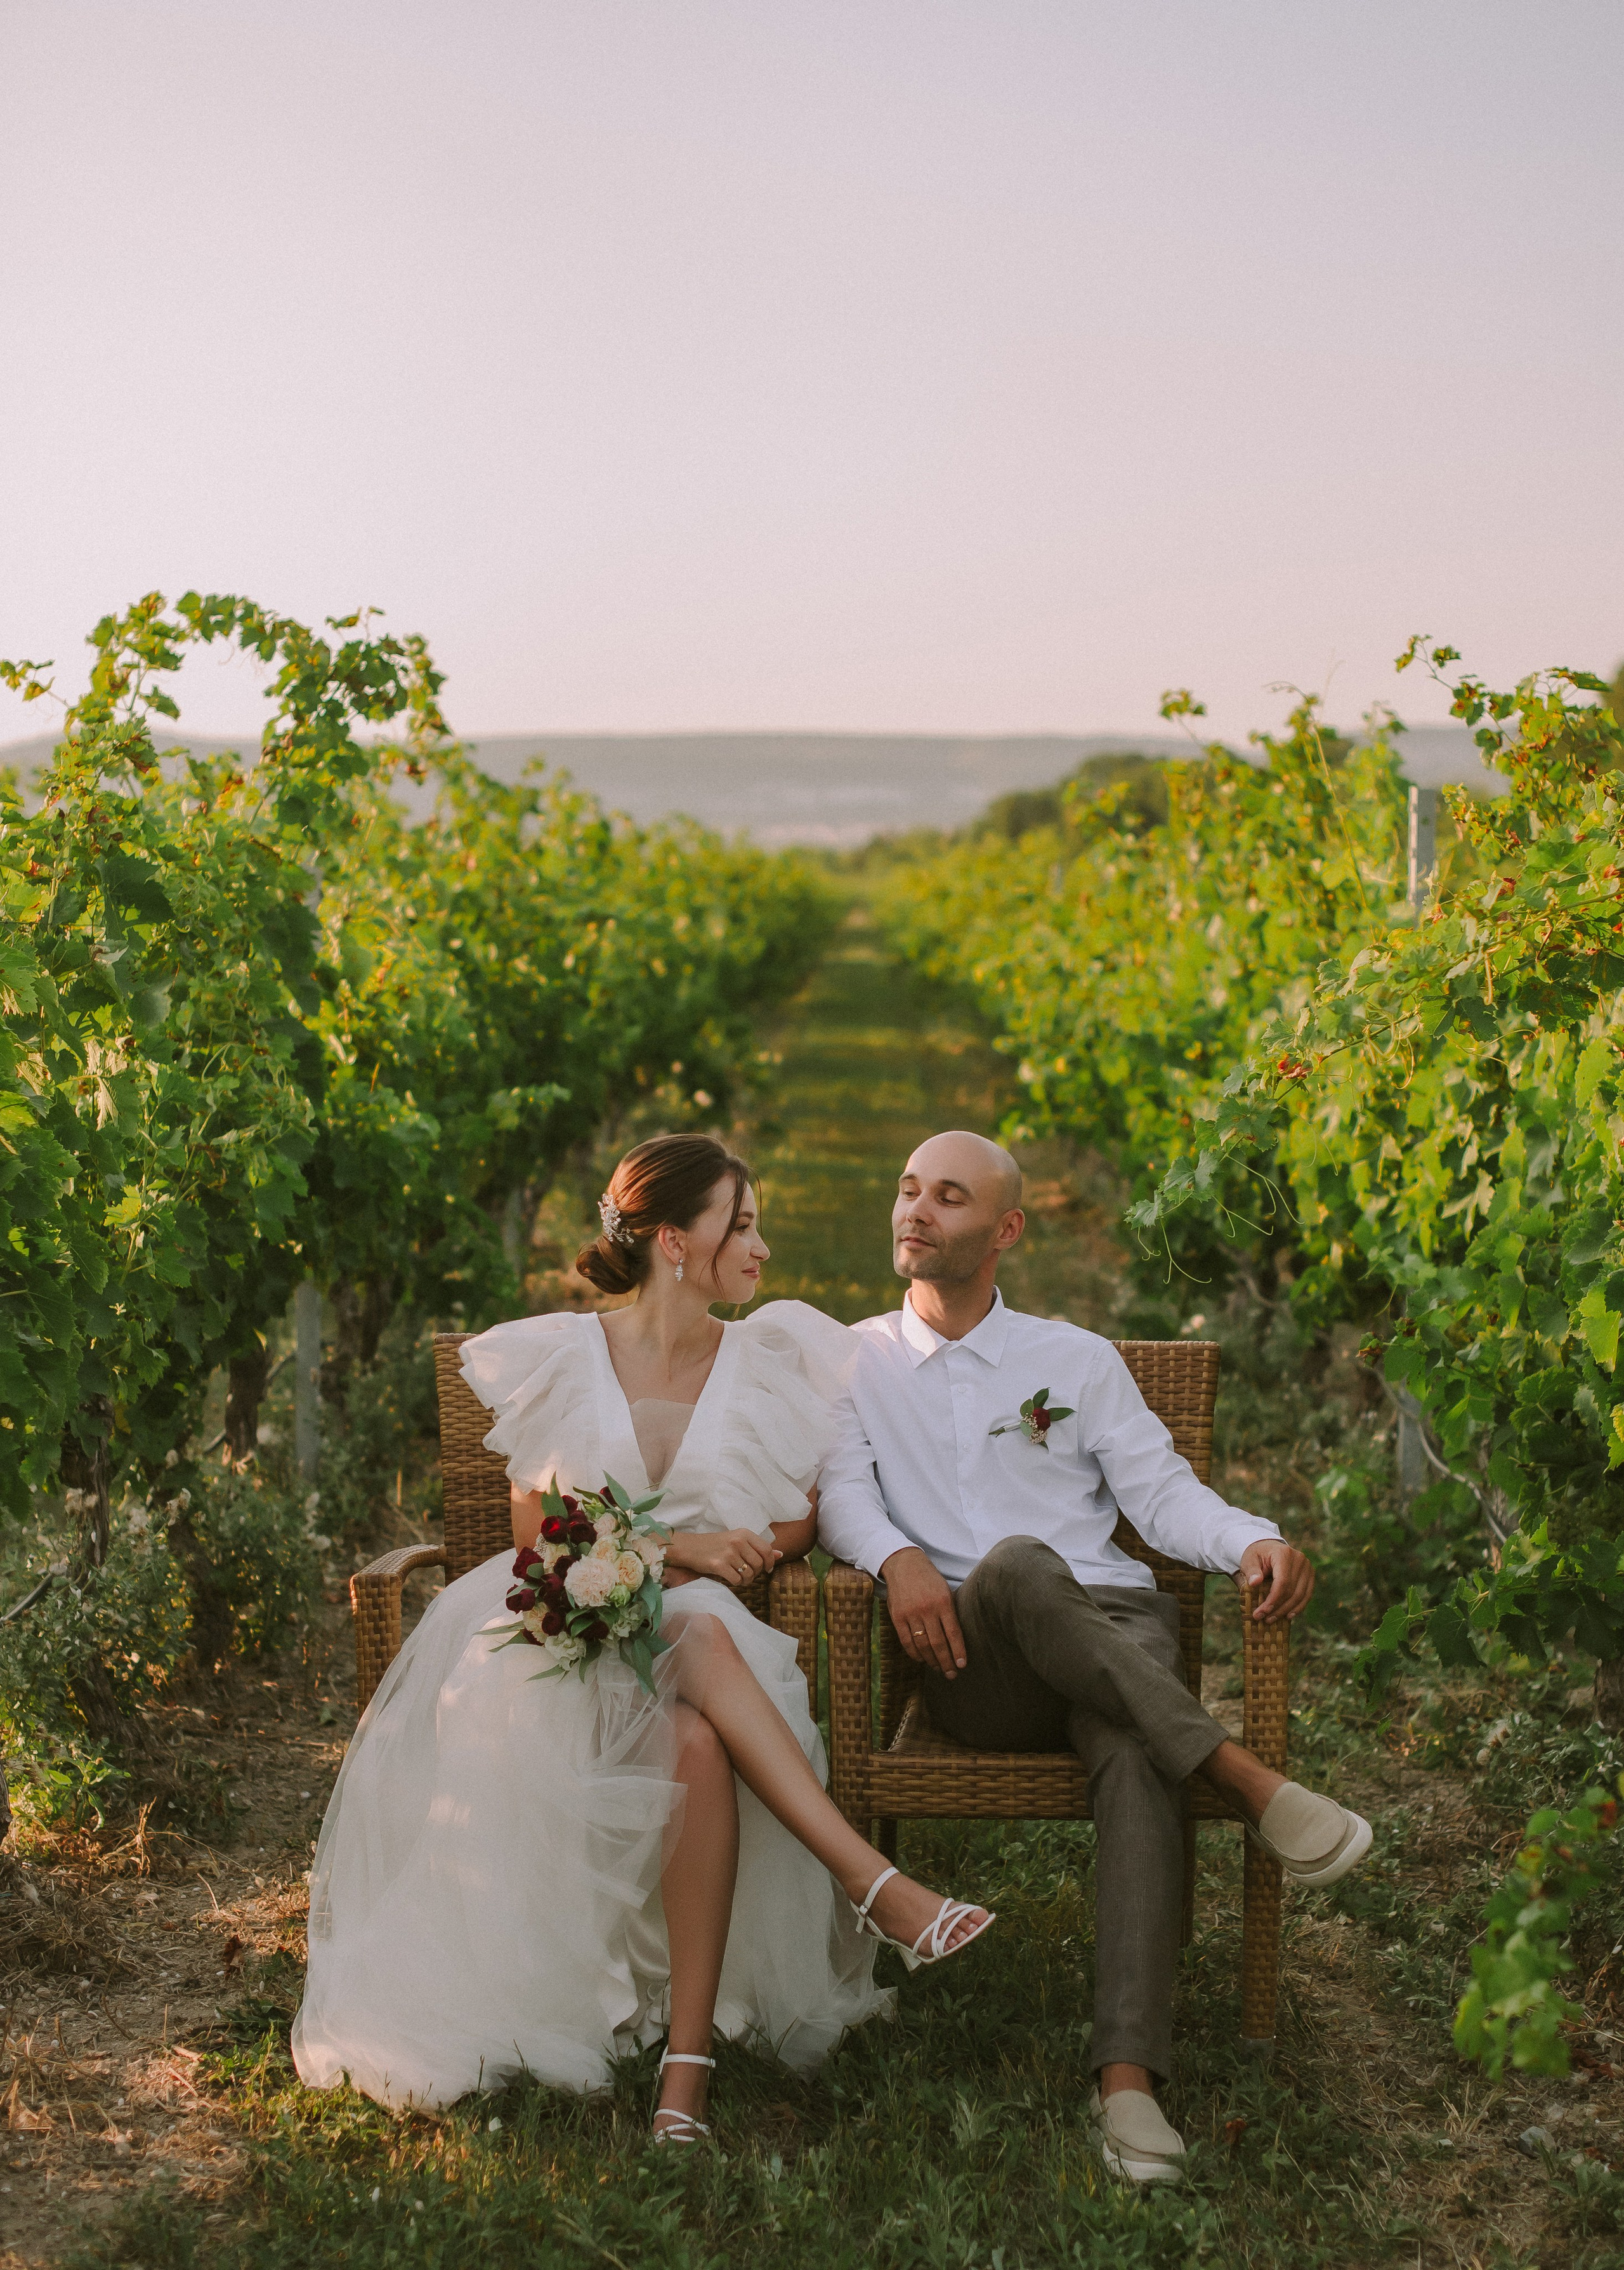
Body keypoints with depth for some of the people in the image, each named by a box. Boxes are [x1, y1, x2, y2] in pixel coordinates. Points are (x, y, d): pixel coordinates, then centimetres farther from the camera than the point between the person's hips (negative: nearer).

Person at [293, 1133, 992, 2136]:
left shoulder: (771, 1363, 12)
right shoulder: (561, 1357, 7)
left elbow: (801, 1526, 8)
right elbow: (533, 1527, 5)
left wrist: (723, 1561, -10)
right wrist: (670, 1546, -9)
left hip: (706, 1634, 1)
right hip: (567, 1633, -1)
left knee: (698, 1743, -34)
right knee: (699, 1637, -36)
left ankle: (689, 2061, -33)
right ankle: (871, 1881, -37)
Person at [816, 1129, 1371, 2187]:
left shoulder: (1078, 1359, 19)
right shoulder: (853, 1362, 18)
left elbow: (1161, 1491, 11)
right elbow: (841, 1490, 3)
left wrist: (1252, 1540, -11)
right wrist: (898, 1558, -20)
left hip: (1114, 1626, 1)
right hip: (977, 1662, -1)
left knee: (1140, 1757, -34)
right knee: (1015, 1563, -37)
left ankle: (1129, 2072, -44)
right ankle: (1248, 1778, -36)